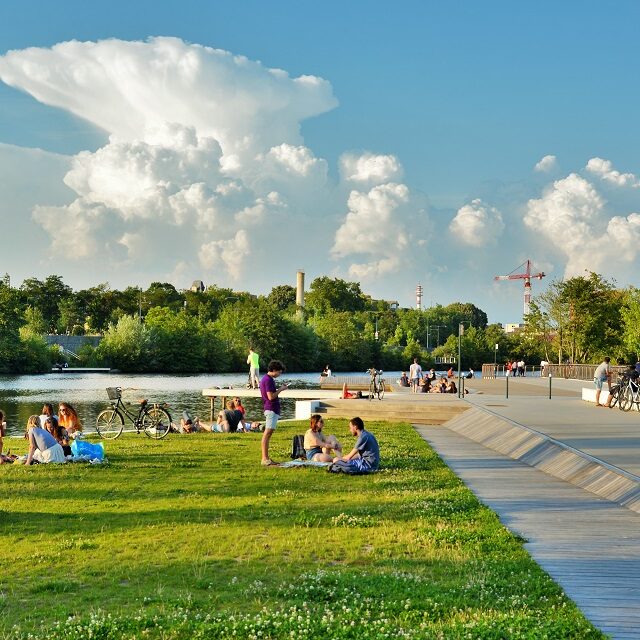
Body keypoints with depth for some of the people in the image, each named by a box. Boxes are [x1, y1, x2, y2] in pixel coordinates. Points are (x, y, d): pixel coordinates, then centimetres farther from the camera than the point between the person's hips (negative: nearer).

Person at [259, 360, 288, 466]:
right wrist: (280, 389, -10)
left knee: (268, 434, 11)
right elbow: (271, 396, -20)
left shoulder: (267, 378, 17)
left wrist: (280, 389, 13)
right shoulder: (268, 380, -15)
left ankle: (266, 458, 14)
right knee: (267, 433, -11)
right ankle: (265, 459, -12)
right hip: (271, 409, -11)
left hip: (272, 409, 11)